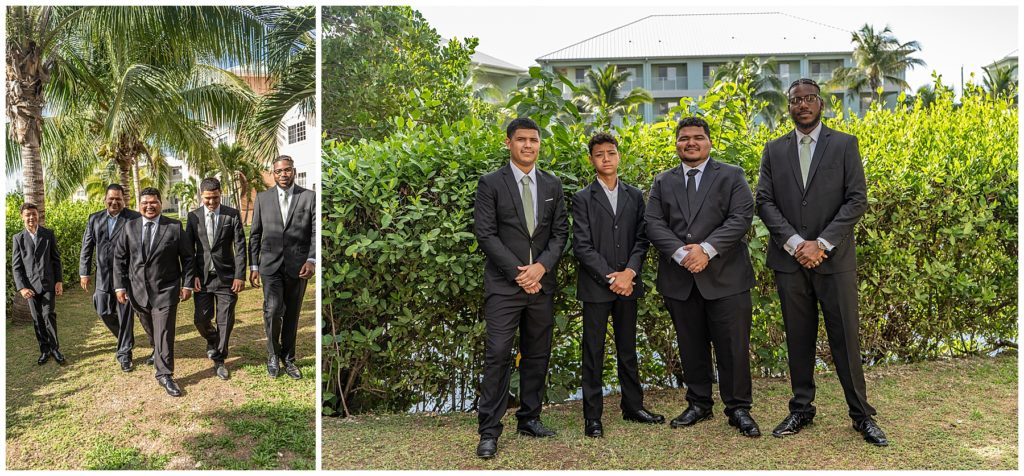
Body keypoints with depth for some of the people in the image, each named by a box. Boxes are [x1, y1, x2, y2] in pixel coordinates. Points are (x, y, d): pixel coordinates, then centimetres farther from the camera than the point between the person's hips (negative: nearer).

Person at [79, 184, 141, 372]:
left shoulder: (134, 218, -6)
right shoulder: (95, 219, 8)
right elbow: (87, 248, 12)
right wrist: (84, 272, 9)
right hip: (103, 276, 4)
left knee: (125, 315, 1)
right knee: (104, 312, 9)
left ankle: (124, 353, 12)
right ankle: (125, 339, 36)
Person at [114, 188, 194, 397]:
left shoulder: (175, 227, -6)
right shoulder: (129, 227, 2)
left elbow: (187, 257, -2)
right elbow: (119, 258, 5)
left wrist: (187, 284, -5)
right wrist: (120, 285, 0)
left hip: (165, 290, -3)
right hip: (138, 290, 4)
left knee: (164, 332, -5)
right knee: (150, 328, 21)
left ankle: (165, 375, 3)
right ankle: (158, 351, 49)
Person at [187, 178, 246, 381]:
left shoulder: (232, 215, -1)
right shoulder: (193, 216, 3)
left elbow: (240, 247, -3)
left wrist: (240, 276, -9)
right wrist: (193, 276, -5)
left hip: (226, 276, -1)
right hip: (203, 276, 1)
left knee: (225, 321, 2)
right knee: (201, 319, 1)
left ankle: (219, 360, 19)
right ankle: (212, 341, 34)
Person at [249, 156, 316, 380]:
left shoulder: (309, 197, 2)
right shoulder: (263, 198, 6)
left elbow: (315, 232, -2)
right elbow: (255, 234, 9)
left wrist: (312, 260, -15)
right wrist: (253, 266, 6)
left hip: (297, 266, 0)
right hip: (271, 264, 0)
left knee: (292, 314, 9)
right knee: (273, 310, -12)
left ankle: (288, 358, 25)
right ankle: (273, 355, 10)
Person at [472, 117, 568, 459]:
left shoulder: (552, 184, 11)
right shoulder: (491, 184, -1)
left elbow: (560, 232, 7)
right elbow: (486, 235, -7)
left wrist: (541, 267, -10)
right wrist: (518, 273, -12)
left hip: (541, 283, 4)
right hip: (504, 284, -4)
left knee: (537, 355, 10)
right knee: (497, 355, -6)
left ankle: (529, 419, 24)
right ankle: (489, 430, 1)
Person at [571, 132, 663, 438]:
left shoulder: (634, 195, 10)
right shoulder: (582, 199, -1)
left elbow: (642, 239, 5)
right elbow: (582, 246, -8)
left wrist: (629, 272, -10)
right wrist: (611, 278, -13)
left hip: (627, 284, 4)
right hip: (595, 286, -3)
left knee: (628, 349, 14)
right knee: (593, 352, 2)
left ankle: (633, 406, 26)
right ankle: (592, 416, 10)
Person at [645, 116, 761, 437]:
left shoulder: (731, 176, 5)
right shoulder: (663, 182, 13)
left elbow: (741, 218, -7)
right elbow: (654, 225, 1)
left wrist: (707, 249, -19)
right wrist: (680, 253, -15)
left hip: (725, 276, -2)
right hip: (679, 279, 3)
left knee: (734, 347, 0)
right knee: (691, 347, 11)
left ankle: (738, 408, 15)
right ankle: (699, 404, 25)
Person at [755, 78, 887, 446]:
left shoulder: (845, 145, 4)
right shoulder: (774, 150, 10)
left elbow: (857, 200, -3)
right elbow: (764, 201, 2)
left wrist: (821, 244, -12)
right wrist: (795, 243, -11)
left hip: (834, 259, -2)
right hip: (789, 259, 2)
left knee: (846, 338, 1)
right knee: (798, 339, 9)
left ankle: (861, 415, 14)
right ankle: (801, 409, 20)